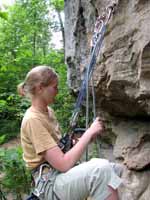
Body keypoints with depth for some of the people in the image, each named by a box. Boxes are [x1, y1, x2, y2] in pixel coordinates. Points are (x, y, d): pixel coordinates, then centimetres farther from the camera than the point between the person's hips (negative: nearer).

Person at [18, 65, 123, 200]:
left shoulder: (48, 111, 10)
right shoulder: (33, 119, -20)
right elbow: (63, 165, -24)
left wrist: (87, 137, 0)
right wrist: (89, 133, -18)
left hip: (60, 173, 9)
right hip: (49, 183, -9)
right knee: (102, 168, -30)